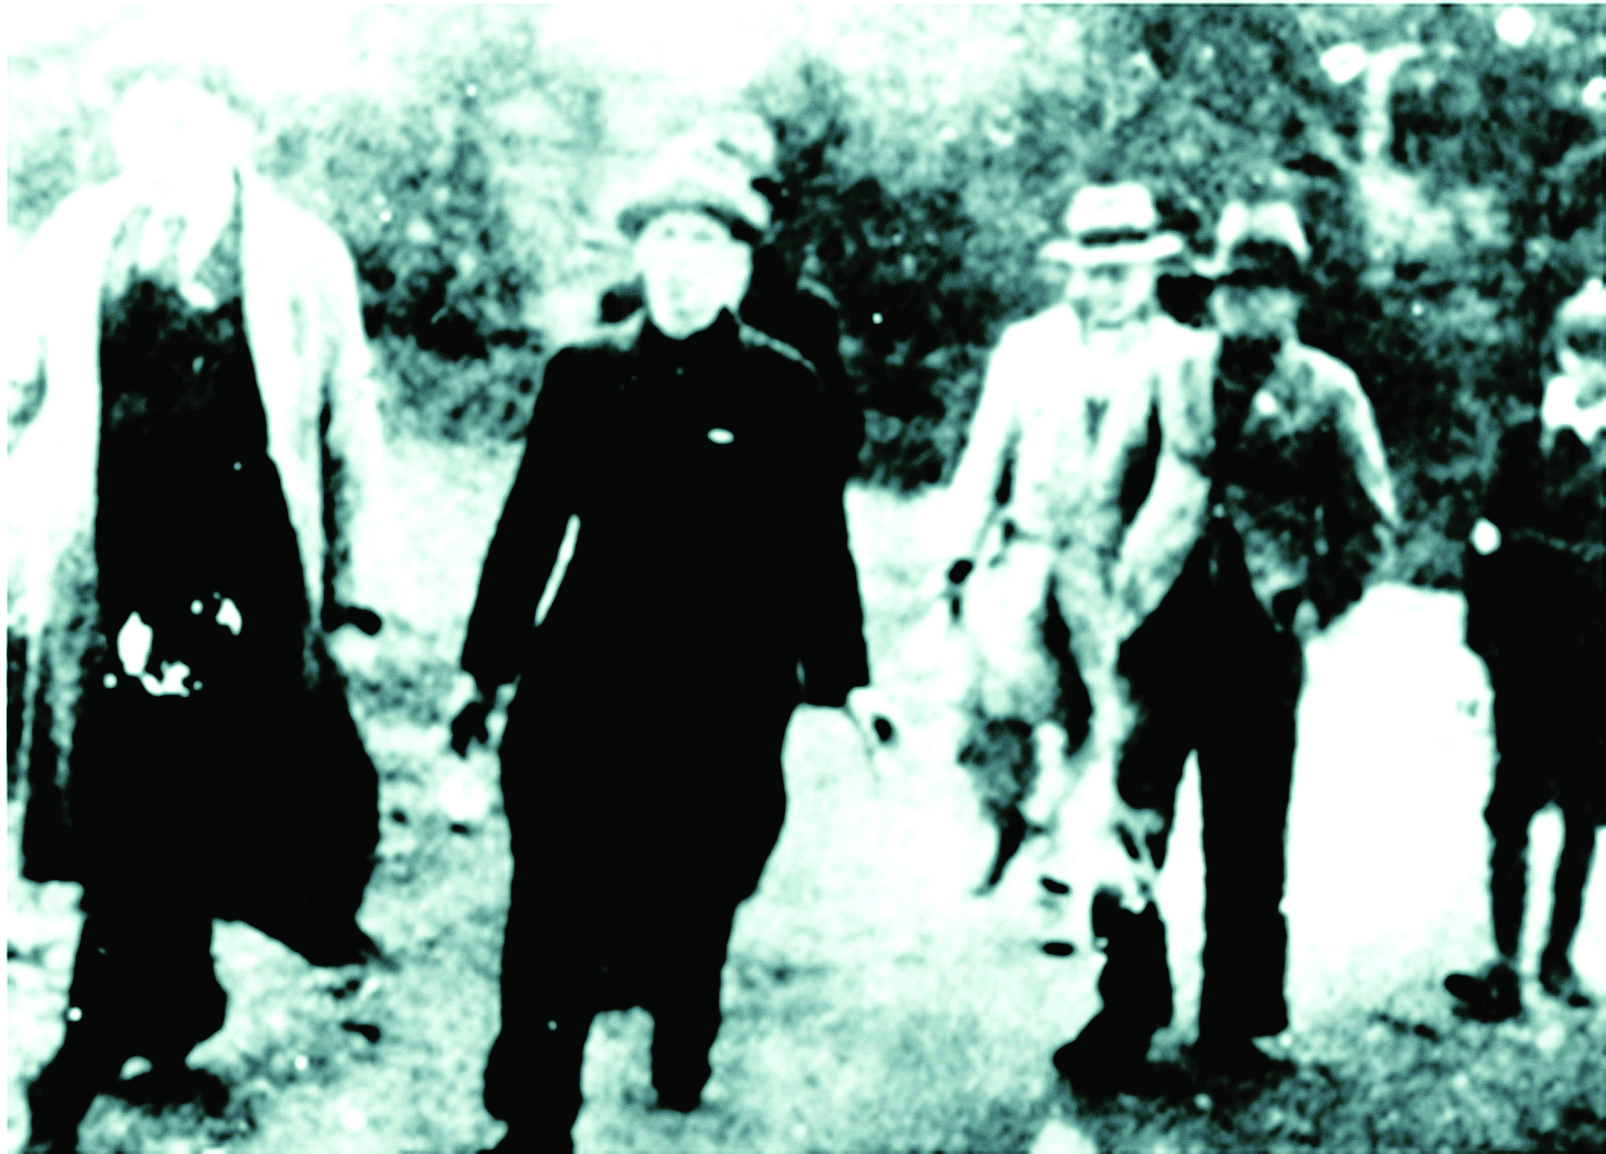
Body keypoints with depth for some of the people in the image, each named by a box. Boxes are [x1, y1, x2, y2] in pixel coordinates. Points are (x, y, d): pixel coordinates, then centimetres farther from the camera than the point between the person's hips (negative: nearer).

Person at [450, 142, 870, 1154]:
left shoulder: (784, 390, 1)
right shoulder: (584, 378, 6)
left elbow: (818, 545, 4)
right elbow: (530, 528, 9)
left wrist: (842, 681, 4)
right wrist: (487, 671, 9)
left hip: (725, 703, -1)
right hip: (584, 688, 1)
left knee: (688, 908, 8)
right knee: (556, 913, -7)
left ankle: (680, 1064, 38)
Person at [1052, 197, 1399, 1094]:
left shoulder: (1327, 392, 4)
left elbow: (1372, 522, 8)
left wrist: (1316, 602, -1)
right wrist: (1114, 589, 8)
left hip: (1258, 643, -1)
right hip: (1157, 630, 1)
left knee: (1246, 845, 6)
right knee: (1128, 830, -1)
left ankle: (1236, 1029, 18)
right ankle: (1125, 1019, 10)